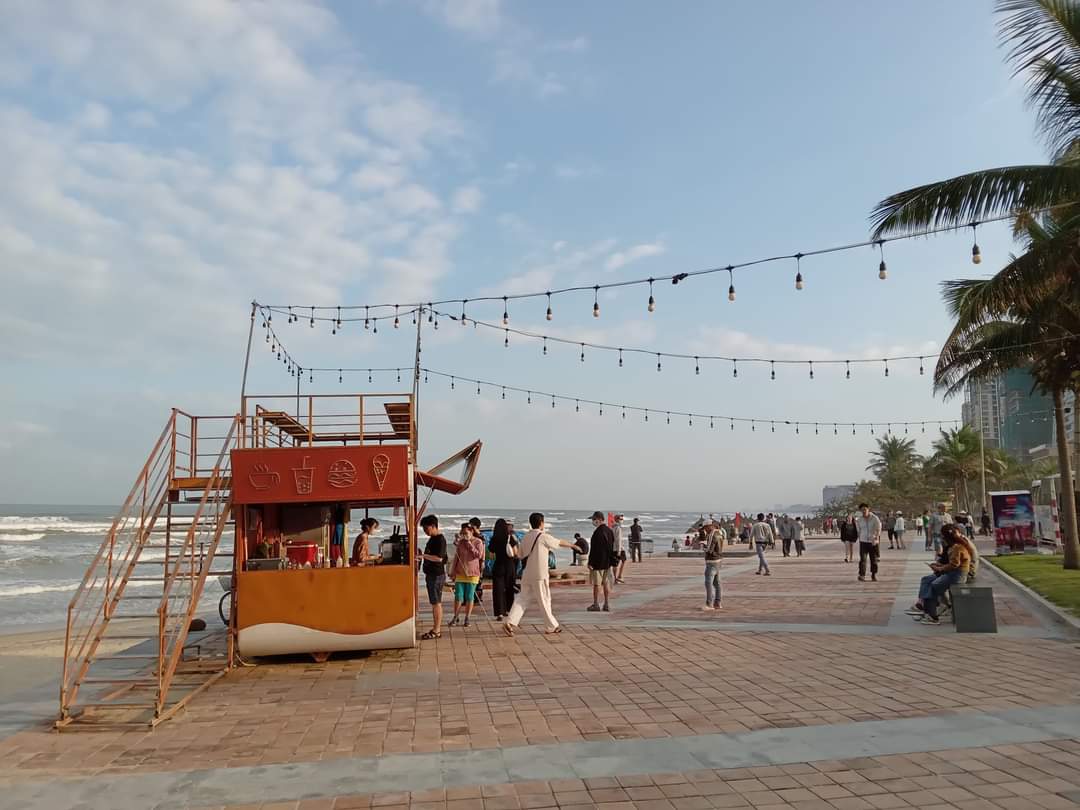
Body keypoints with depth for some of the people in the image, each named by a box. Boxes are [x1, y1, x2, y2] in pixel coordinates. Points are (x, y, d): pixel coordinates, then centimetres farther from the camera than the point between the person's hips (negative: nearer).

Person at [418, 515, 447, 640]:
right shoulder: (432, 538, 14)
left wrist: (423, 556, -26)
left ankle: (436, 631, -2)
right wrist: (422, 556, 15)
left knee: (436, 603, -6)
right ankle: (435, 629, 19)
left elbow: (439, 558, -24)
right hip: (431, 574, 10)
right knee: (435, 603, 13)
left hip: (437, 575, -10)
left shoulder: (440, 539, -16)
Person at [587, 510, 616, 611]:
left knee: (597, 584, 1)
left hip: (598, 562, -8)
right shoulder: (610, 531, 9)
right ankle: (606, 605, 12)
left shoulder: (598, 532, -18)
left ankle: (596, 604, 8)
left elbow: (594, 549, -19)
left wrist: (590, 562, -16)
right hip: (608, 562, 8)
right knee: (606, 583, 10)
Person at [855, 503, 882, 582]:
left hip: (873, 542, -1)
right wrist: (860, 539, 16)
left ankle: (874, 575, 23)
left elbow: (878, 529, -17)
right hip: (863, 542, 1)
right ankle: (861, 575, -14)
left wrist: (876, 538, -32)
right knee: (863, 559, -10)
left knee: (874, 559, 7)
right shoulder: (859, 520, 2)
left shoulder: (875, 518, -8)